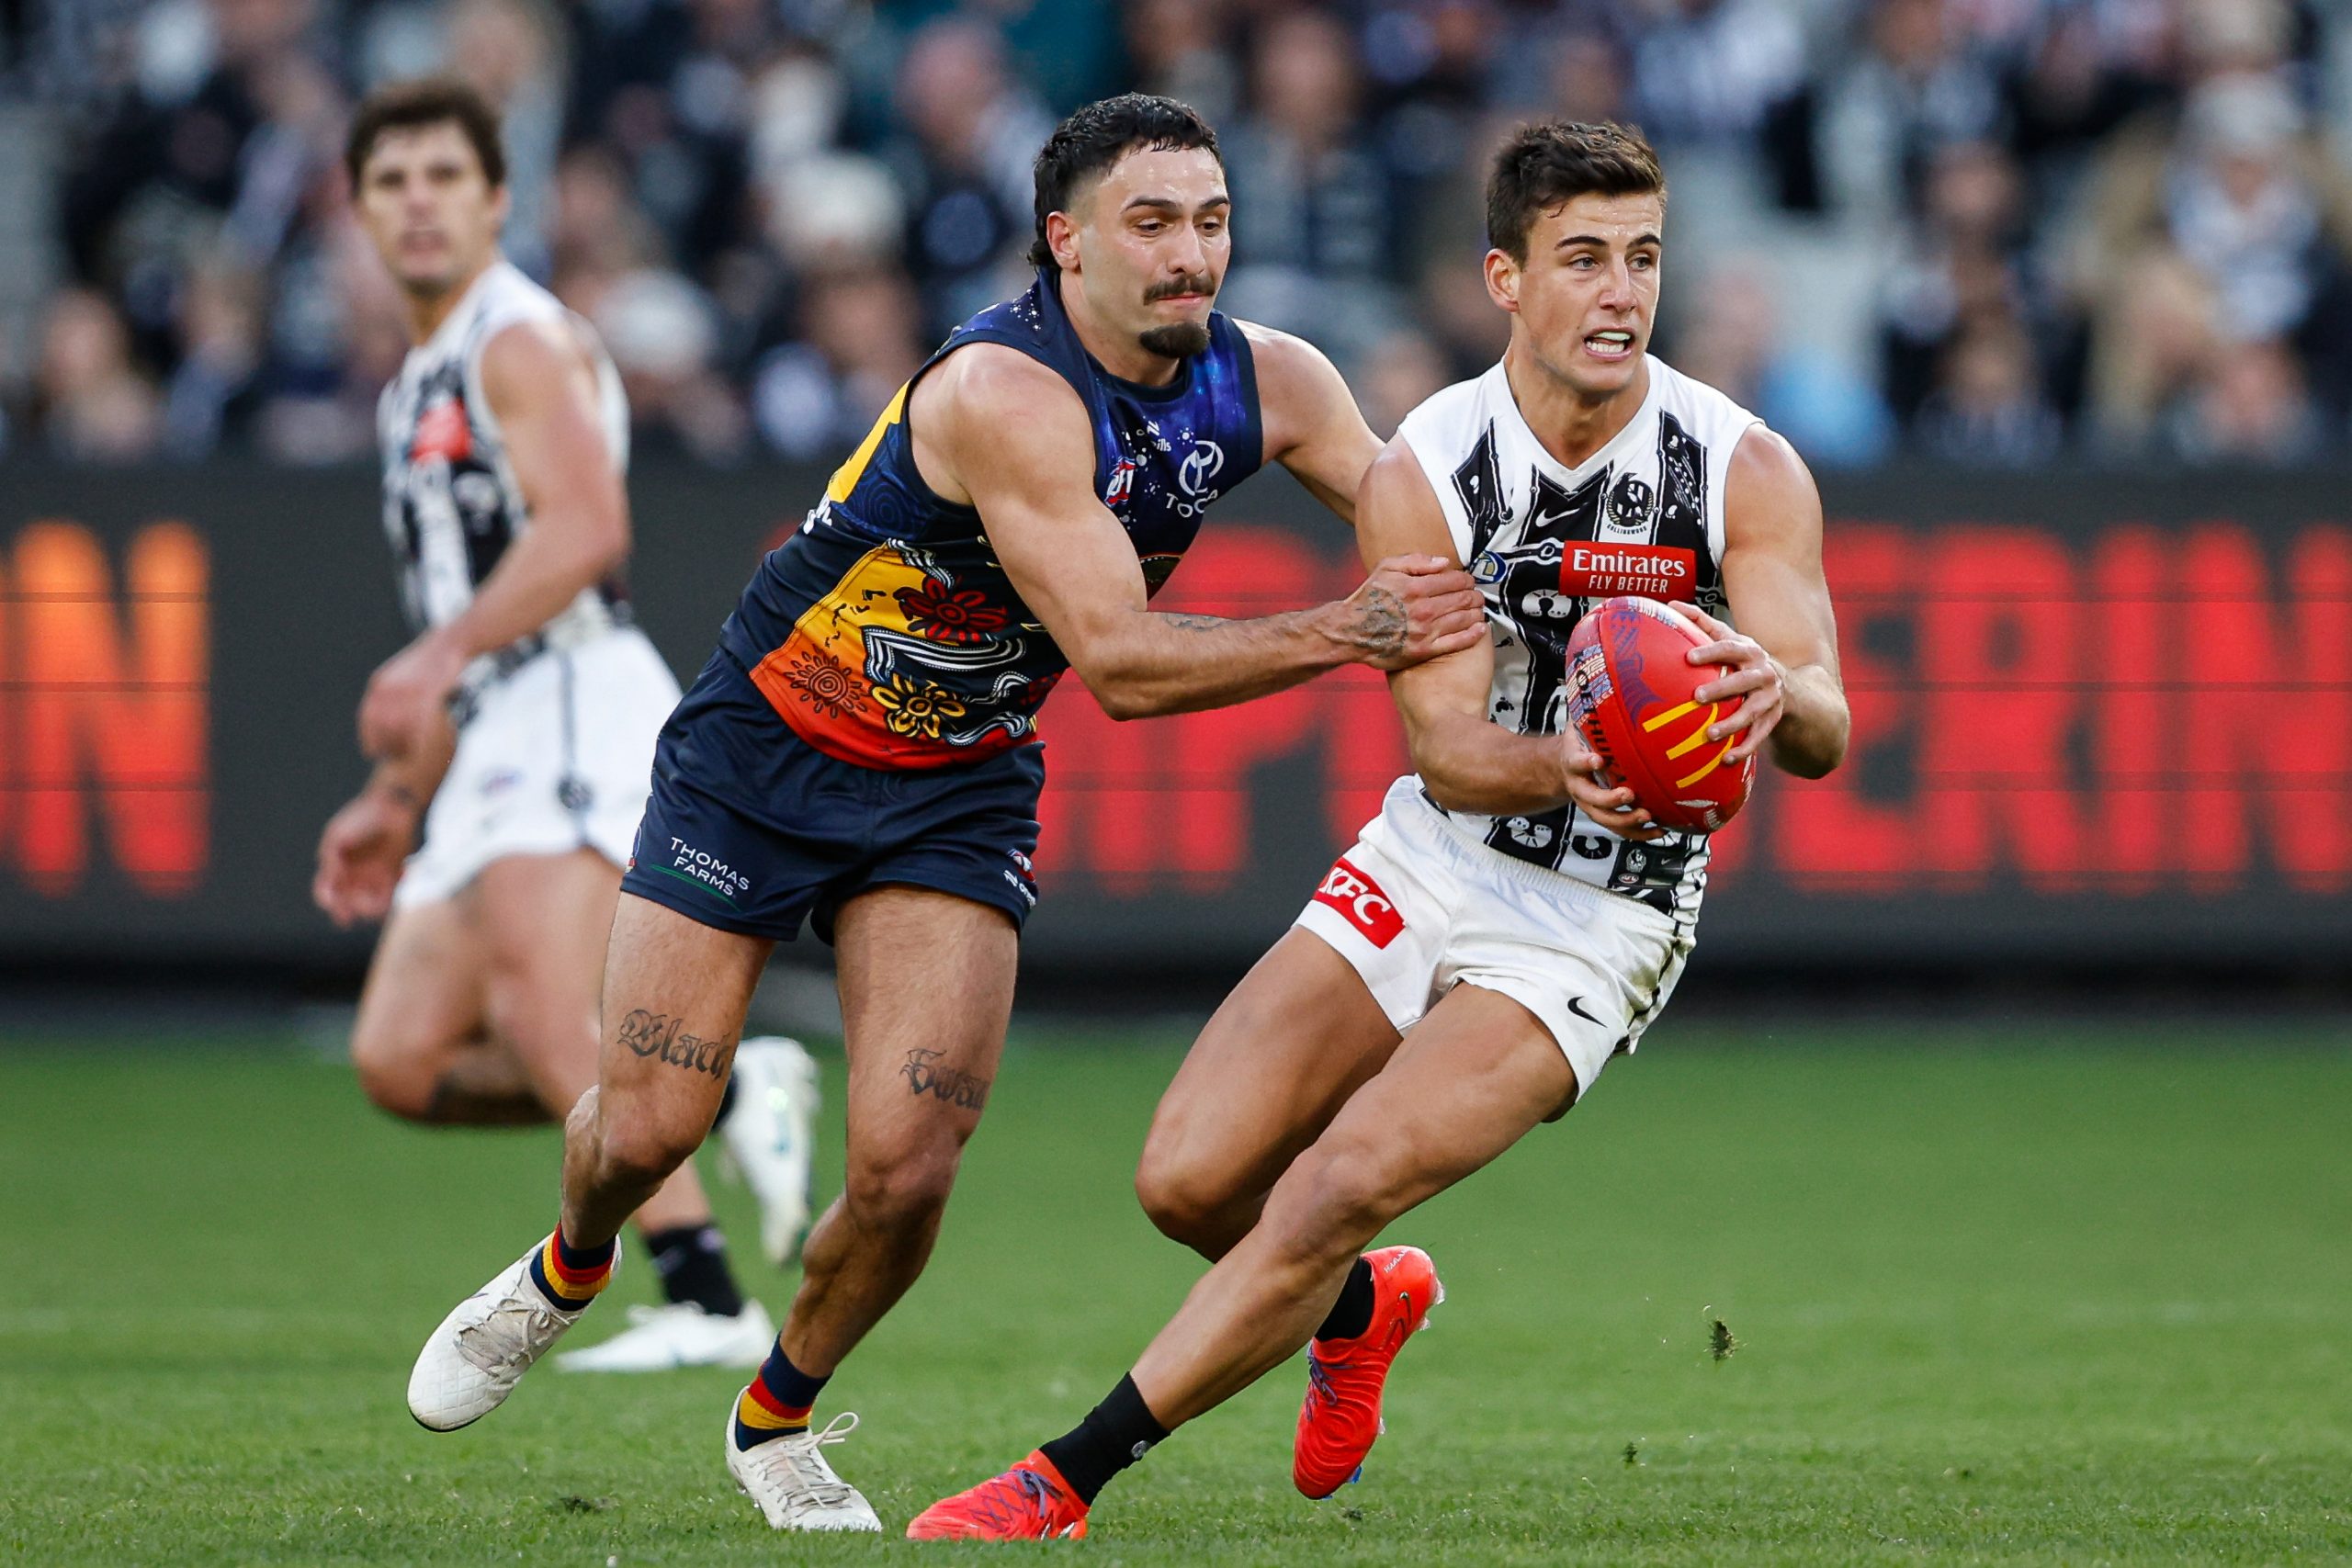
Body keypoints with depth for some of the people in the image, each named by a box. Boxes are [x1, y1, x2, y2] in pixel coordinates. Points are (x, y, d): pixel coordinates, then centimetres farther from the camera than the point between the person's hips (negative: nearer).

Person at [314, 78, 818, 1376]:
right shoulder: (419, 384, 27)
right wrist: (394, 802, 29)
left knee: (542, 1016, -25)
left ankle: (707, 1306, -29)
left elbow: (585, 530, -20)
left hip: (576, 701, -10)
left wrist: (440, 653, -28)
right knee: (400, 1059, -1)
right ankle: (723, 1087, 4)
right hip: (495, 736, 10)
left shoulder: (522, 342, -3)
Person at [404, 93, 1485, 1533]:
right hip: (764, 750, -4)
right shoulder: (1004, 392, -30)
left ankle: (780, 1418, 19)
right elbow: (1120, 661, -32)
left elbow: (1438, 537, -1)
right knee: (648, 1131, 0)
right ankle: (566, 1274, 37)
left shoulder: (1265, 383, -10)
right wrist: (1343, 633, -35)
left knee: (905, 1170, -10)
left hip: (956, 792, 4)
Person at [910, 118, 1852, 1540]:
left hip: (1597, 927, -3)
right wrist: (1563, 769, -40)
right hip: (1428, 872, 3)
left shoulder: (1747, 470, -13)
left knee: (1329, 1195, -19)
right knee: (1190, 1181, -4)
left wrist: (1777, 692, -43)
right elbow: (1446, 745, -16)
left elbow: (1825, 732, -17)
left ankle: (1065, 1480, -10)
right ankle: (1362, 1306, 31)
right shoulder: (1421, 474, -10)